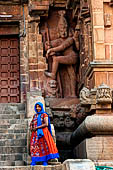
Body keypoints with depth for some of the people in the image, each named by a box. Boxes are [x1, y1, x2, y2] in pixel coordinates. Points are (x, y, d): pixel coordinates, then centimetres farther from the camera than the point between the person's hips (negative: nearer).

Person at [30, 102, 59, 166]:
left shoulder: (44, 115, 0)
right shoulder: (35, 115, 18)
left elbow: (46, 124, -12)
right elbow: (31, 123, 26)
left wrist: (36, 127, -12)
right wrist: (31, 126, 1)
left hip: (43, 132, -5)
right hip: (35, 133, 5)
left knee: (44, 146, -10)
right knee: (34, 146, -7)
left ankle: (45, 161, -10)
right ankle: (33, 162, -11)